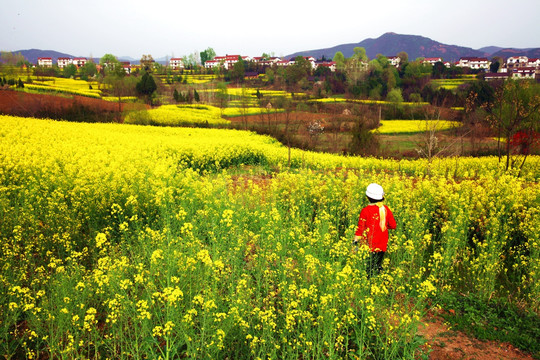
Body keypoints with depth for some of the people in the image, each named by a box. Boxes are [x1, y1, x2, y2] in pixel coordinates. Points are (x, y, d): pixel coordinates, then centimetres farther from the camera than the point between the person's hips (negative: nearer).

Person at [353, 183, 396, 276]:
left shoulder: (366, 211, -14)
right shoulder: (386, 209, -1)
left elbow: (360, 228, -10)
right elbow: (393, 225, 7)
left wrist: (355, 241, -2)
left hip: (369, 246, -5)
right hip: (382, 246, 5)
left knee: (368, 270, 3)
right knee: (378, 267, 17)